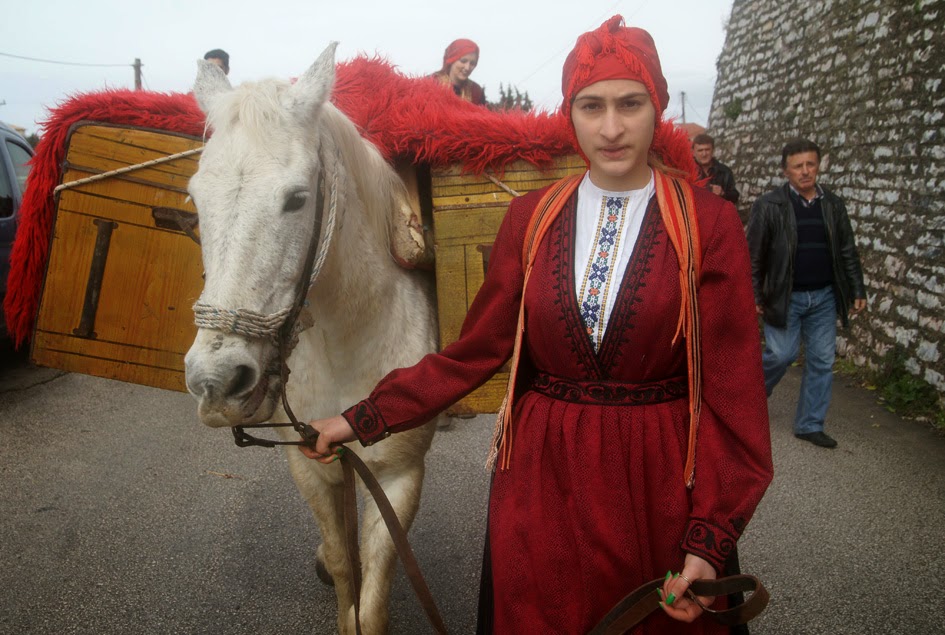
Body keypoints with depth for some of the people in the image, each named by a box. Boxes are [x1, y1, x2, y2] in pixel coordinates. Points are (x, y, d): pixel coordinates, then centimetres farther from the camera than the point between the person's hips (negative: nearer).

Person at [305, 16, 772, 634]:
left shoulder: (710, 224, -8)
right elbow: (475, 351, -1)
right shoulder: (531, 217, -1)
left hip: (657, 481, -1)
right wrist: (363, 420, -6)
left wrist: (712, 537, -15)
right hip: (541, 474, 2)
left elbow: (731, 386, -9)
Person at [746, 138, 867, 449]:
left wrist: (857, 290, 9)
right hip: (784, 297, -4)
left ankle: (810, 424, 19)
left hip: (824, 297, 5)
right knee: (781, 355, -4)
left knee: (822, 361, 6)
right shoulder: (768, 205, -7)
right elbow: (753, 255, -7)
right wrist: (754, 295, -9)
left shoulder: (833, 205, 7)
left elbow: (848, 252, 12)